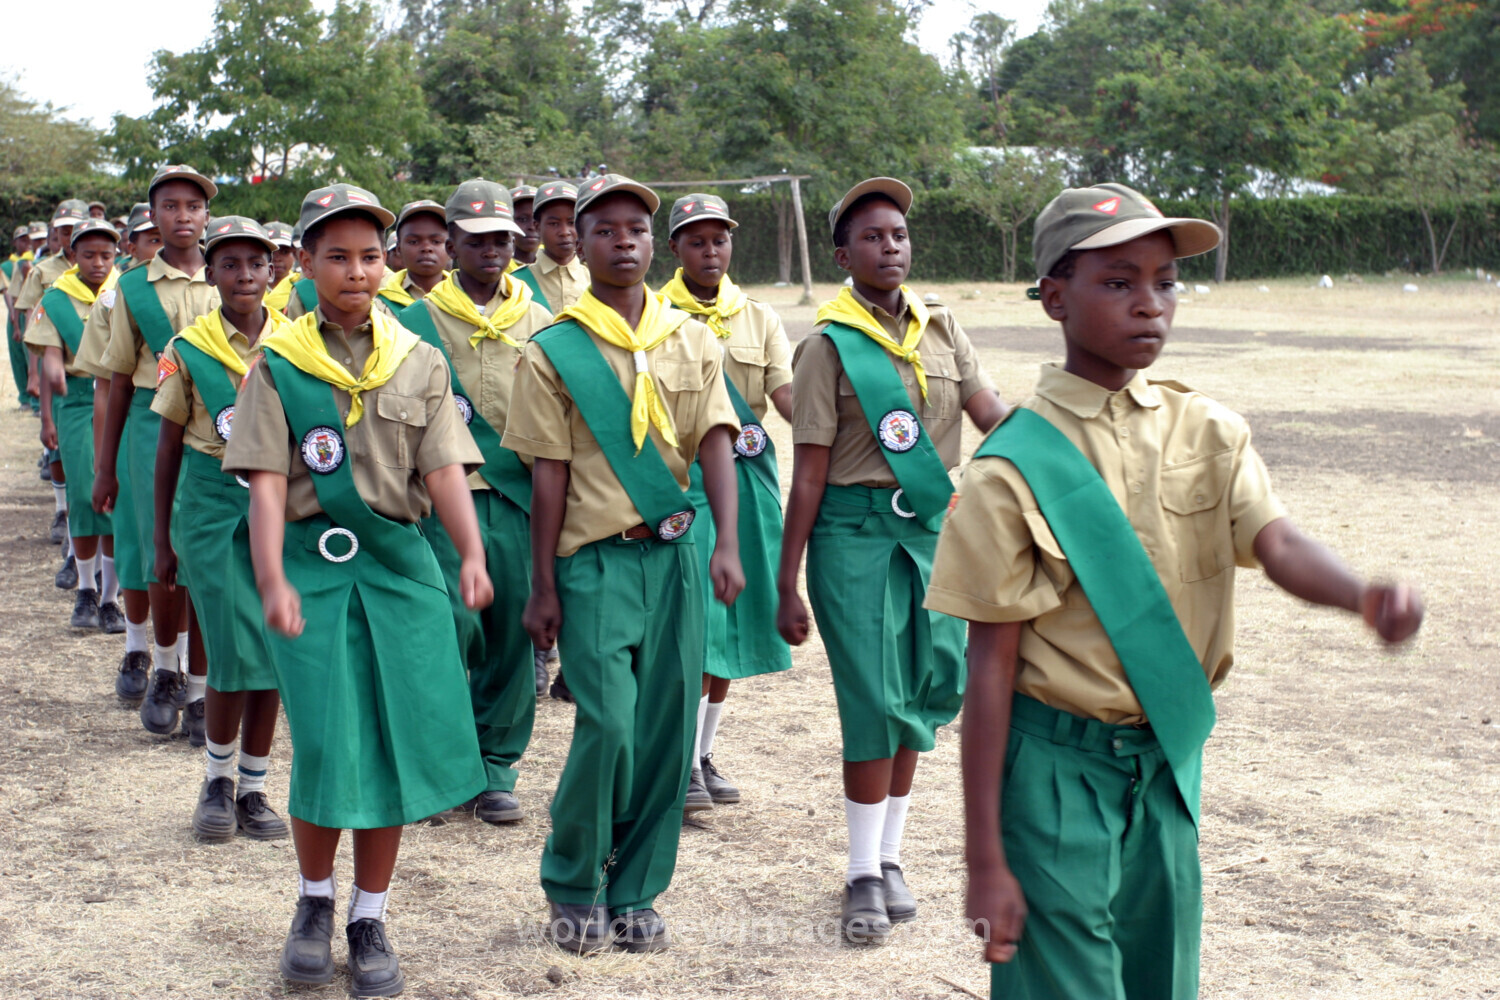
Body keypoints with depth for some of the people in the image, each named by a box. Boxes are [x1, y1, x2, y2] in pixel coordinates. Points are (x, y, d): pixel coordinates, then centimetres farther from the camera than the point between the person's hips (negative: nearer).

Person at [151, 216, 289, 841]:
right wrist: (162, 537, 7)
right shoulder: (187, 350, 0)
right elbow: (169, 448, 6)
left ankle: (253, 789, 16)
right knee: (233, 652, -7)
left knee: (272, 650, 3)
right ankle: (217, 780, 15)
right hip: (212, 507, -2)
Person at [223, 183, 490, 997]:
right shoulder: (277, 363, 2)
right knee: (325, 742, -6)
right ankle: (314, 900, 20)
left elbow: (445, 470, -1)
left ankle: (369, 920, 18)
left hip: (399, 562, 2)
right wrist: (272, 579, -18)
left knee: (395, 739, 2)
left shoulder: (420, 363, 8)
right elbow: (267, 481, -5)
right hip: (312, 562, -2)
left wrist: (473, 555, -17)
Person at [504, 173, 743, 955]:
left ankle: (634, 891, 20)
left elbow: (716, 444, -1)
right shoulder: (553, 351, 0)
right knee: (609, 726, -10)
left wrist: (728, 544, -15)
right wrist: (542, 588, -1)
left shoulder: (691, 340, 8)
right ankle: (572, 886, 12)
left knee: (667, 730, 5)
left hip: (674, 554, 3)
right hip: (595, 560, -3)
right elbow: (549, 476, -1)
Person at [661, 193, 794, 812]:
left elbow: (788, 395, -1)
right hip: (680, 477, -4)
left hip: (746, 475, 4)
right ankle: (683, 765, -1)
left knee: (732, 620, 9)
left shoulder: (760, 319, 11)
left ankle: (705, 755, 22)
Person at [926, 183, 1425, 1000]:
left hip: (1171, 757, 5)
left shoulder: (1209, 432, 3)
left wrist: (1363, 595, -37)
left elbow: (1278, 543, -13)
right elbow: (990, 666, -12)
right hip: (1058, 766, -5)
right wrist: (985, 858, -13)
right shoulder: (1017, 467, -12)